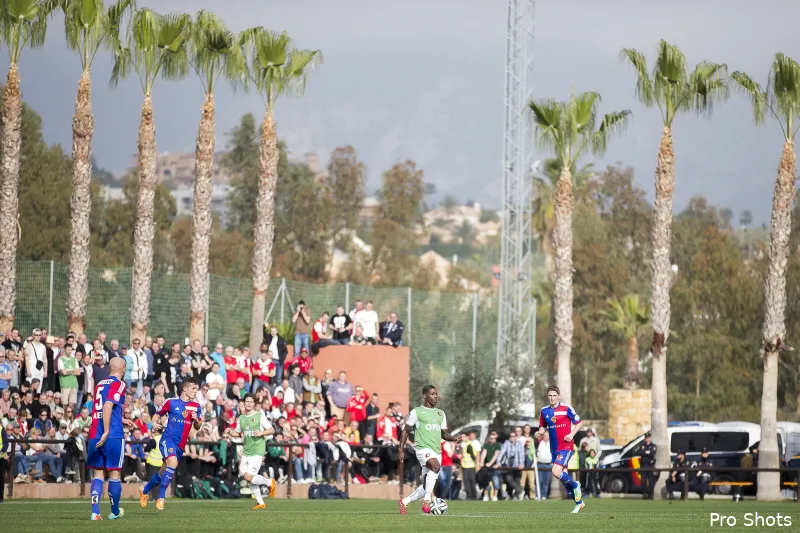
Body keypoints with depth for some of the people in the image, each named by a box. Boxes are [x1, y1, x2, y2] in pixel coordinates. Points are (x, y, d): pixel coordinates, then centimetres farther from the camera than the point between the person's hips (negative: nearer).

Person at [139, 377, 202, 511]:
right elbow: (157, 414, 11)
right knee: (173, 463, -30)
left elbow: (198, 427, 14)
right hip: (168, 438, -5)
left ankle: (145, 491, 39)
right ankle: (161, 497, -23)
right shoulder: (171, 402, -2)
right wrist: (154, 423, -10)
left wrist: (196, 420, -8)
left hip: (180, 445, 5)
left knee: (163, 472, 14)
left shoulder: (196, 406, 8)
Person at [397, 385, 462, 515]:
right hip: (423, 449, -7)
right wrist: (401, 450, -1)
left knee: (426, 486, 6)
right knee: (435, 465, -36)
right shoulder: (416, 412, 1)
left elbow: (444, 434, 21)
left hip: (437, 451, 7)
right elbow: (406, 431, 5)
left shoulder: (440, 414, 18)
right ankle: (427, 501, -33)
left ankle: (405, 501, 28)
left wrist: (455, 439, 0)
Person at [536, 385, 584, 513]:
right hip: (554, 448, 6)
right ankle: (579, 502, 24)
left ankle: (575, 486, 6)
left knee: (556, 472, -22)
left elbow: (578, 423, 1)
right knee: (564, 476, 9)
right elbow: (543, 427, 16)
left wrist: (572, 434, -14)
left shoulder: (566, 408, -8)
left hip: (566, 446, -6)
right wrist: (540, 432, -7)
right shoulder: (544, 411, 6)